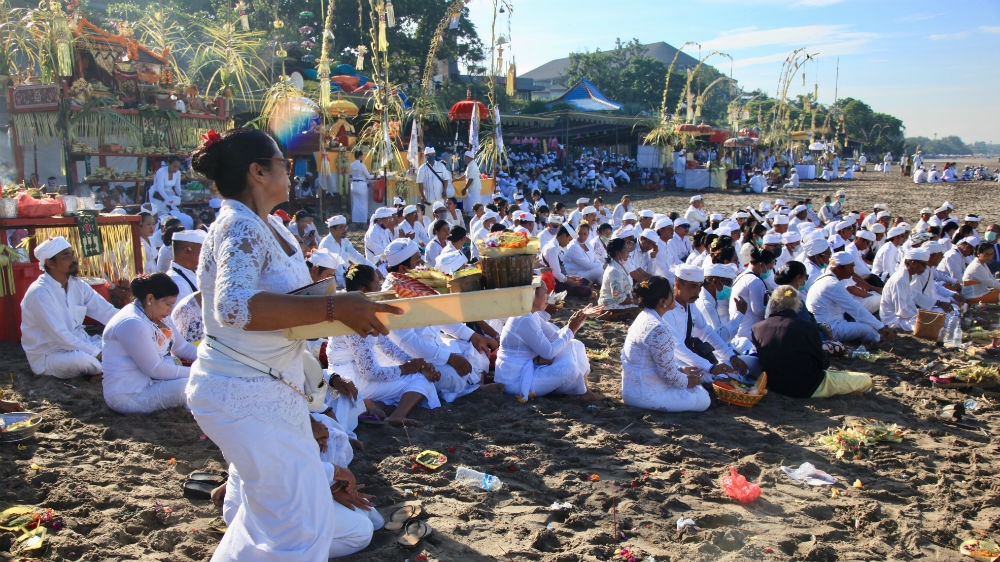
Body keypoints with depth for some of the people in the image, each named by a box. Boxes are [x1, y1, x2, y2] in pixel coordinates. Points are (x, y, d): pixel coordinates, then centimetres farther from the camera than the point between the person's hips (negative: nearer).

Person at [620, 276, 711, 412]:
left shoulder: (643, 317, 6)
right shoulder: (658, 329, -25)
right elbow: (668, 373, -20)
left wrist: (680, 370, 14)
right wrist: (687, 381, -2)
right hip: (645, 395, -10)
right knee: (704, 400, 0)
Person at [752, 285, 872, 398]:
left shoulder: (757, 328, -8)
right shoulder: (807, 327, -20)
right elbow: (822, 362, -8)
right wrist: (825, 362, 16)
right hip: (808, 388, -6)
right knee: (865, 380, 4)